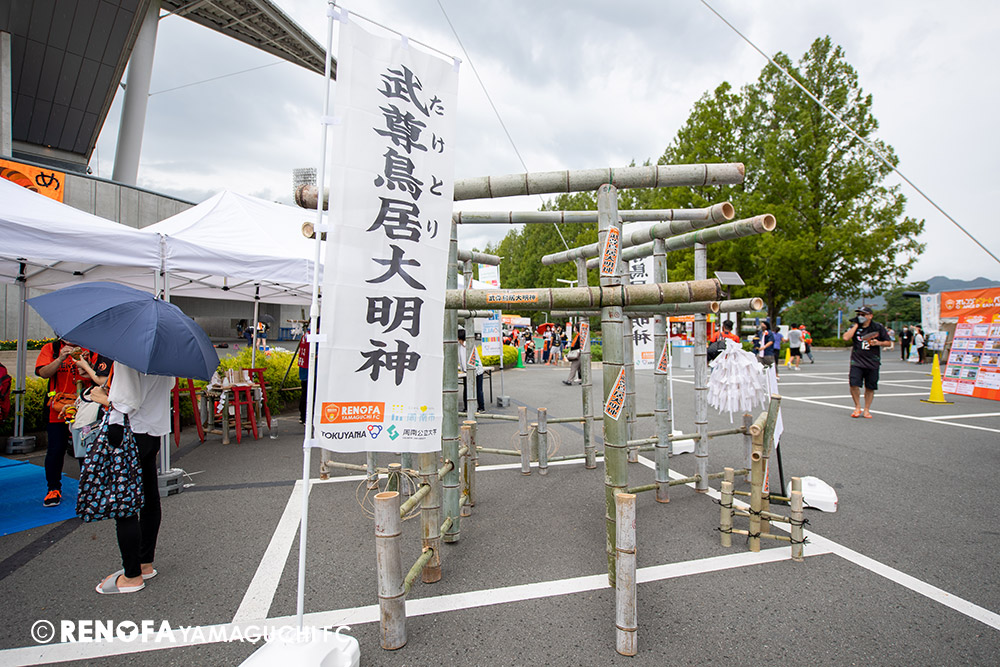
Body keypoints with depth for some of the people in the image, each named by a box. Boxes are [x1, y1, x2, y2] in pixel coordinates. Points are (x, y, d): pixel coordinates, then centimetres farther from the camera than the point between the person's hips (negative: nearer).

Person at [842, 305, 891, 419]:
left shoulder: (878, 327, 3)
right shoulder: (854, 327, 4)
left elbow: (888, 342, 8)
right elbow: (846, 337, -13)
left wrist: (879, 343, -12)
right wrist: (856, 325, -9)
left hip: (872, 362, 0)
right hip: (857, 361, 0)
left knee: (870, 387, 6)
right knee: (854, 384, -12)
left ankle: (867, 410, 20)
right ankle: (857, 408, 7)